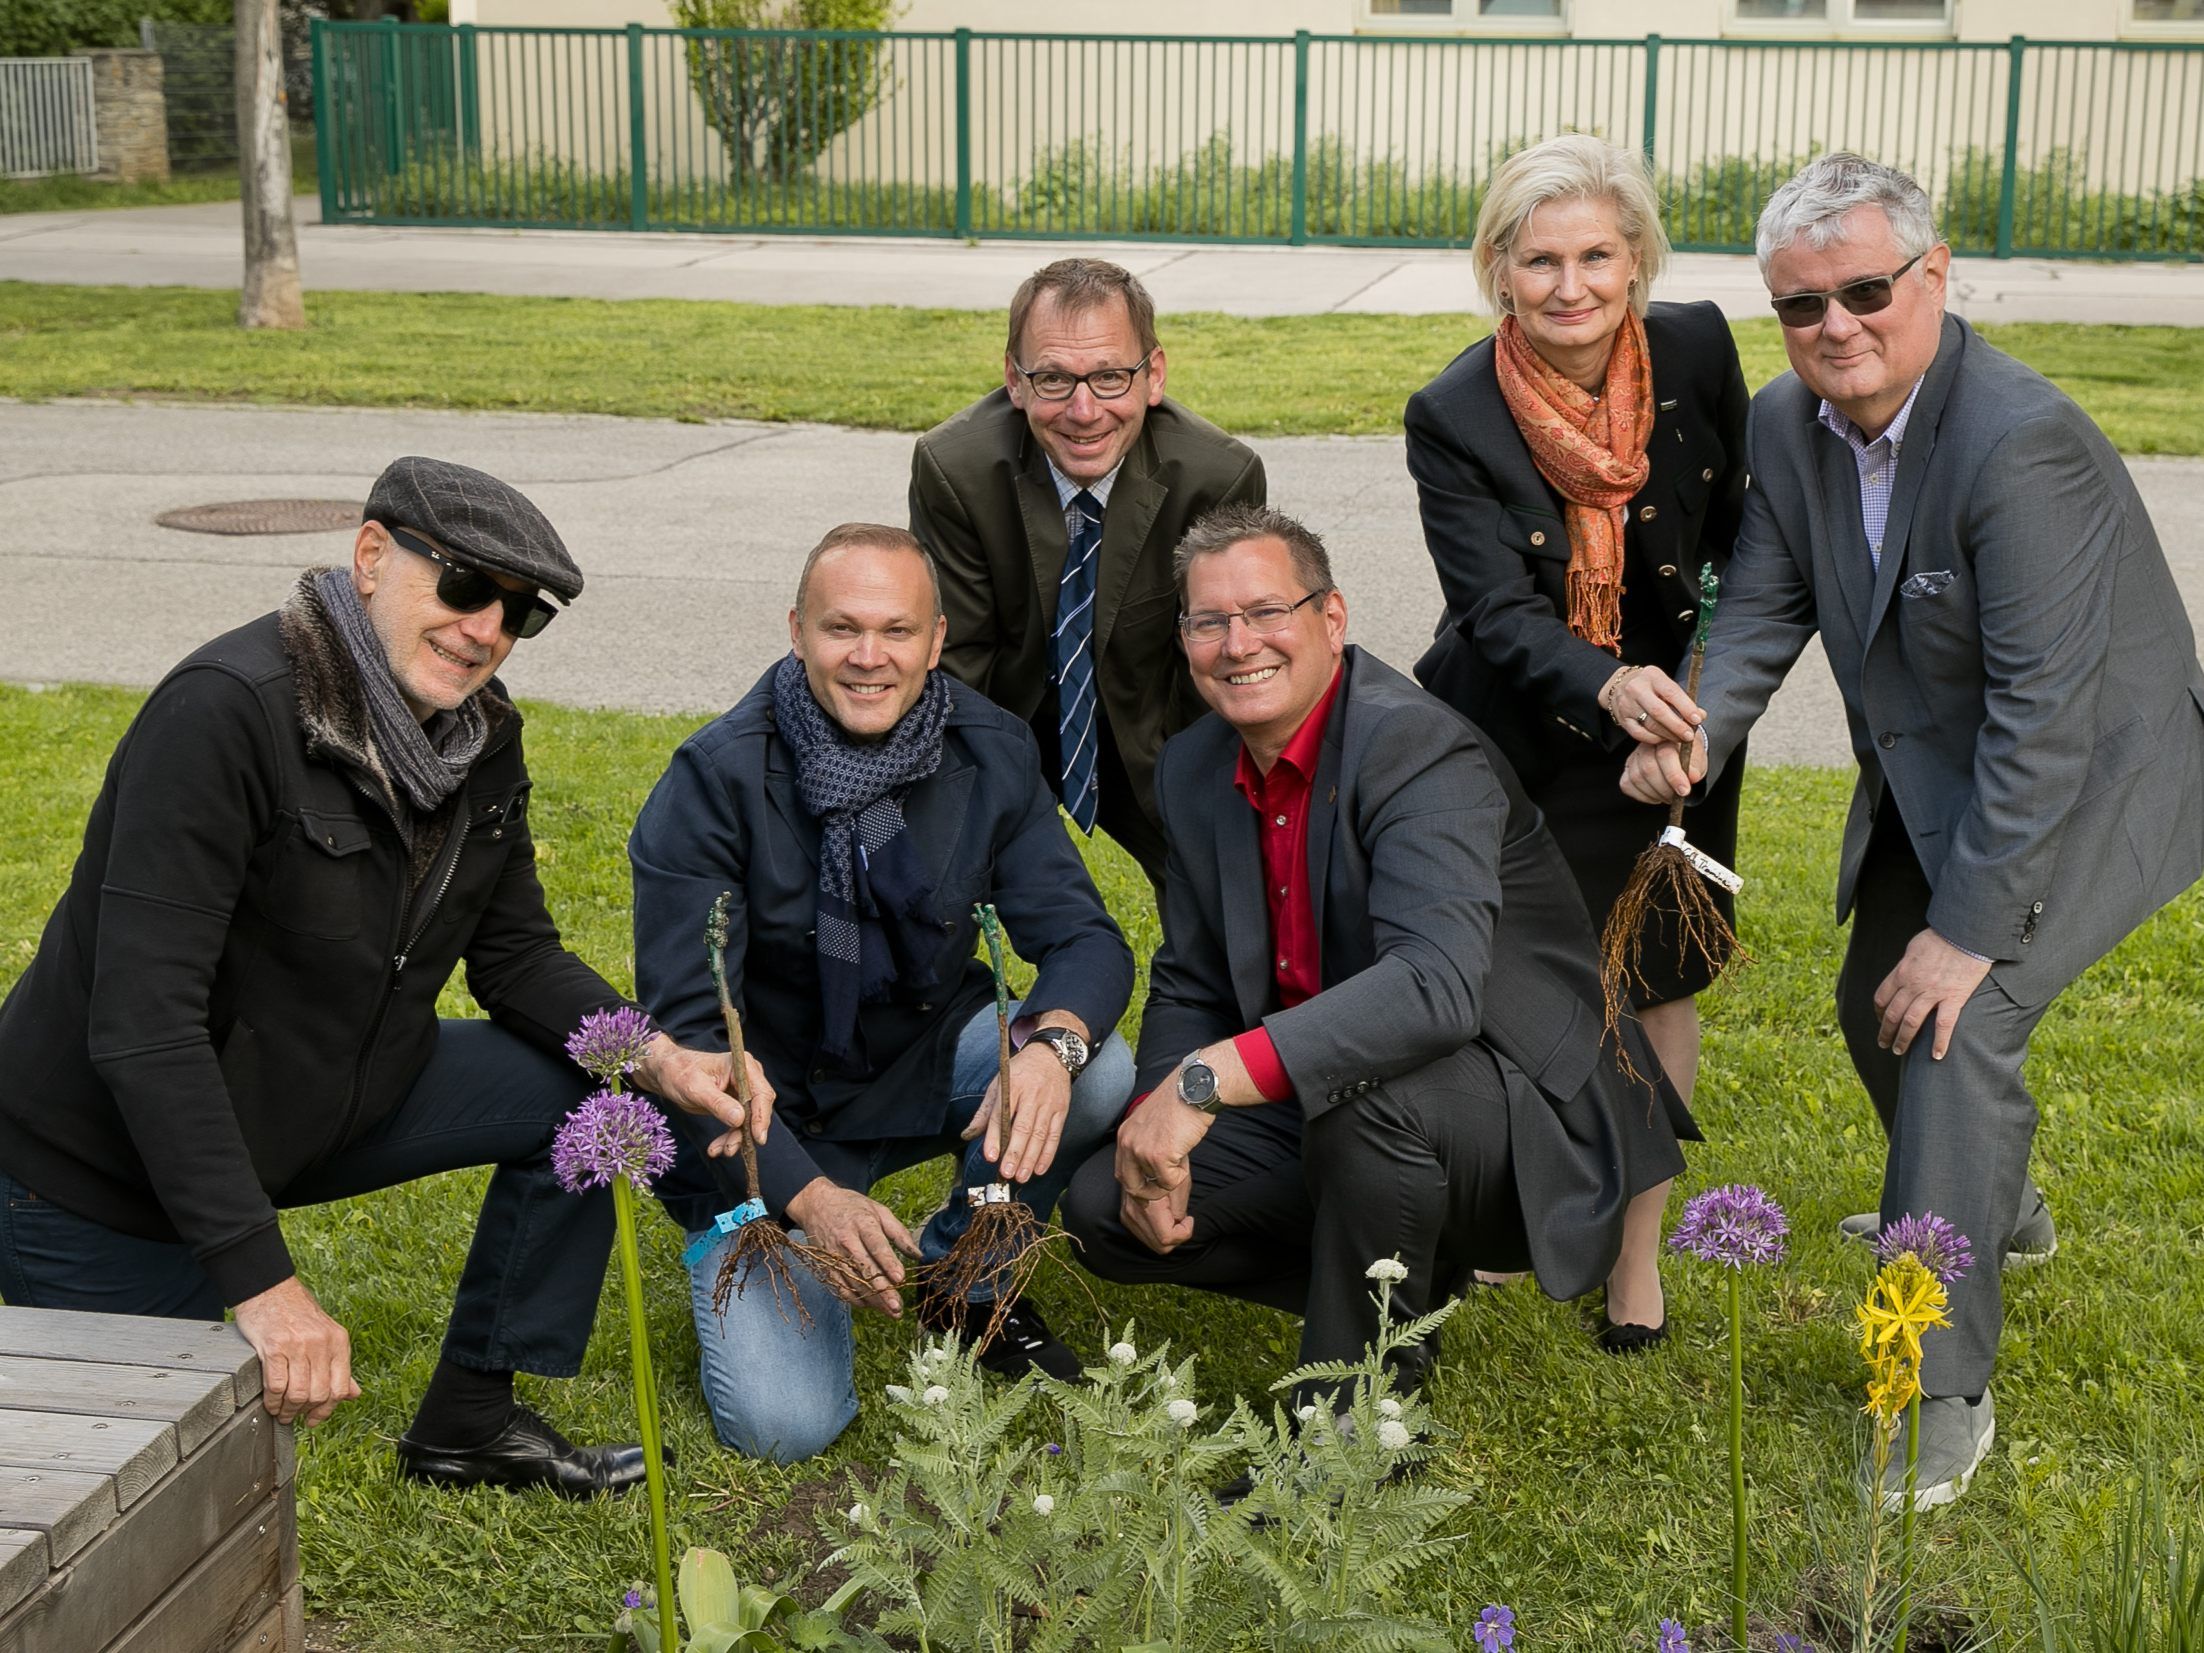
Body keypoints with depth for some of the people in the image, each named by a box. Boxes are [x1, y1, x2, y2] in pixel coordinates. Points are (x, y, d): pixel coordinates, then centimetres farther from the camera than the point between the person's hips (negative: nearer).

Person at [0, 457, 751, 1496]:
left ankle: (470, 1421, 10)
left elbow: (518, 958, 6)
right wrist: (263, 1283, -35)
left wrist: (660, 1059, -14)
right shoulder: (230, 710, -28)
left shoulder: (480, 737, -4)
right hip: (110, 1166, -7)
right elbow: (141, 1027, -32)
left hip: (317, 1112, 7)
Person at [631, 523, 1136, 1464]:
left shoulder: (990, 753, -9)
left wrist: (1052, 1040, -37)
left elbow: (1084, 937, -12)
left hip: (925, 1068, 4)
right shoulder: (715, 781, -20)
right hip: (767, 1118, -3)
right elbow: (685, 1030, -20)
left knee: (1098, 1074, -26)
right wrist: (805, 1194, -32)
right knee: (783, 1426, -18)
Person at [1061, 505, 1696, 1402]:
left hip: (1527, 1115, -7)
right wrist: (1156, 1124, -11)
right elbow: (1189, 986, 10)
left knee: (1367, 1092, -38)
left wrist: (1208, 1081, -43)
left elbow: (1438, 984, -39)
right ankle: (1404, 1289, 11)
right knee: (1105, 1208, -3)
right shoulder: (1194, 769, 2)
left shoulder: (1419, 749, -24)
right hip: (1322, 1117, 8)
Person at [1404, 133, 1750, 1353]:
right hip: (1507, 735, -1)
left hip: (1666, 716, 2)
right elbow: (1498, 611, -26)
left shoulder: (1695, 351, -12)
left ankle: (1637, 1242, 23)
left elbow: (1739, 530, 5)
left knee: (1656, 979, 6)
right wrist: (1606, 687, -44)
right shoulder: (1452, 416, -19)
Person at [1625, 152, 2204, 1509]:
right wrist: (1695, 732, -22)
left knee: (1958, 1027, -21)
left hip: (2080, 783, -8)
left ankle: (1946, 1396, -9)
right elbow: (1765, 608, 0)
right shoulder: (1791, 424, -8)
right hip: (1931, 778, 9)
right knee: (1879, 1007, 21)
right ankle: (1998, 1212, 52)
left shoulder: (2021, 442, -32)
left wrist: (1970, 923, -31)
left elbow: (2041, 710, -32)